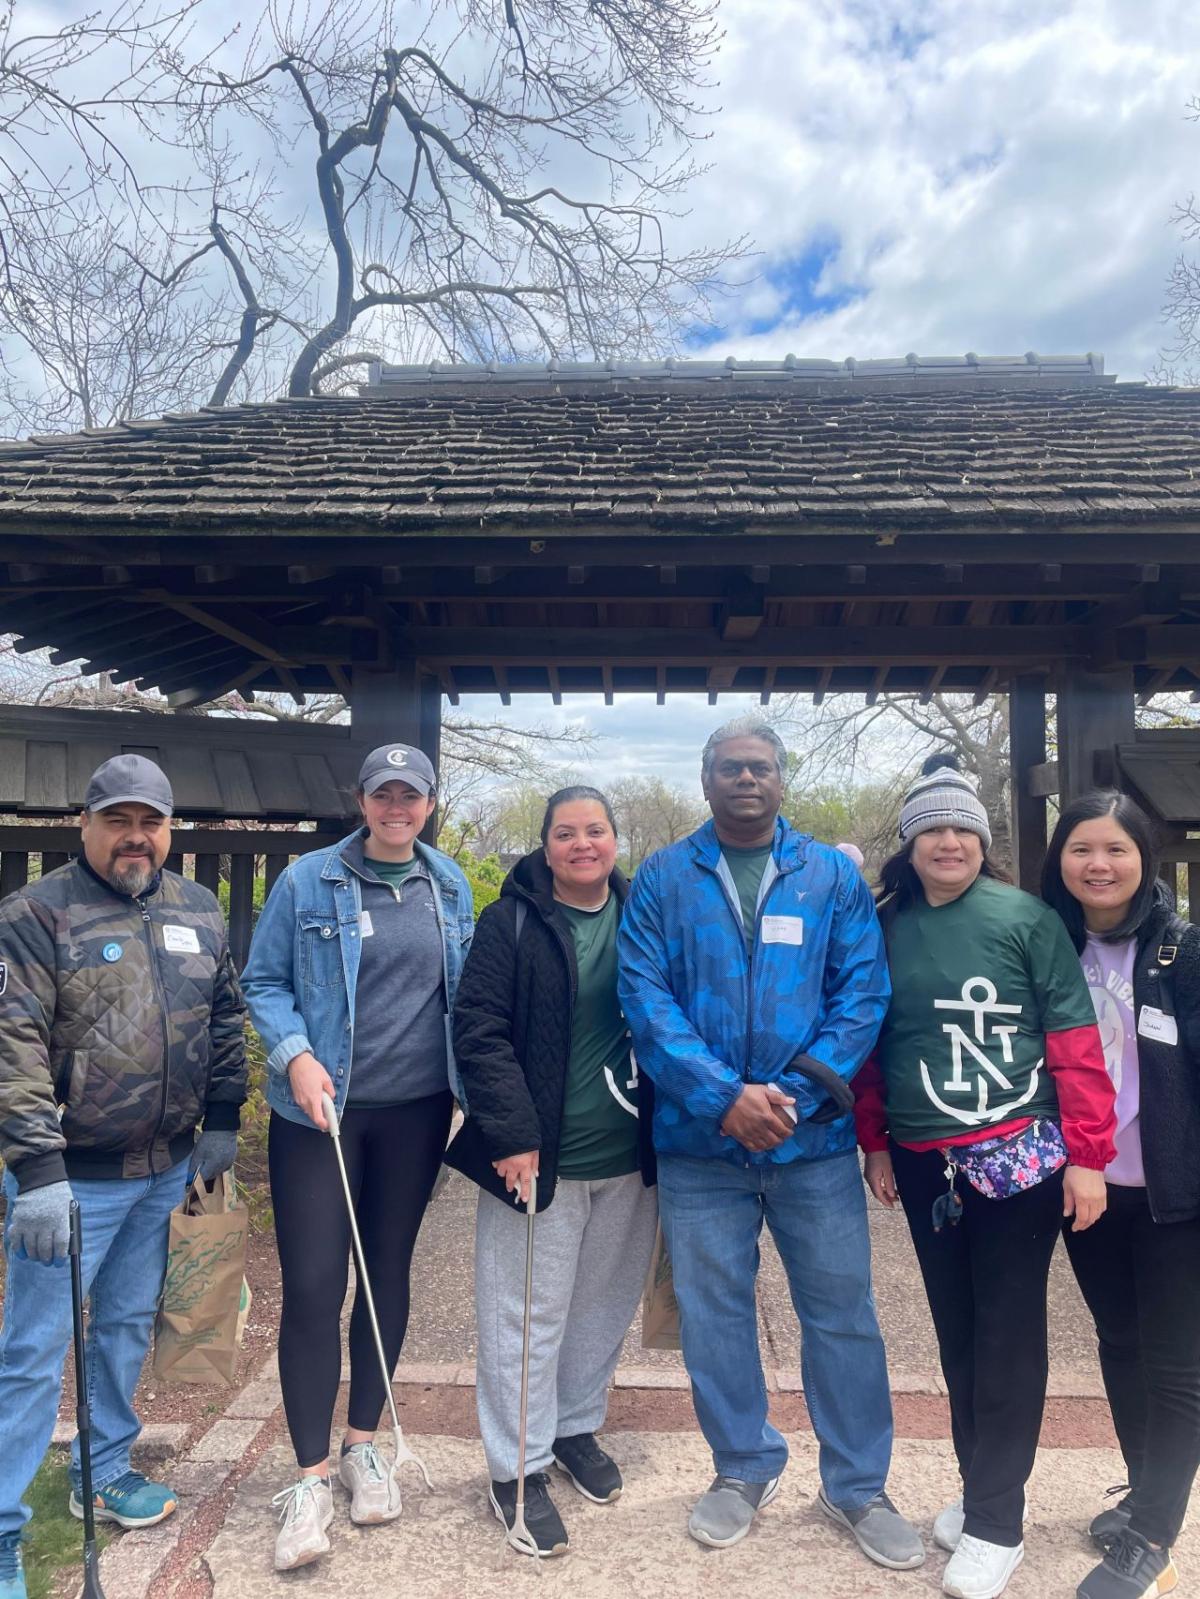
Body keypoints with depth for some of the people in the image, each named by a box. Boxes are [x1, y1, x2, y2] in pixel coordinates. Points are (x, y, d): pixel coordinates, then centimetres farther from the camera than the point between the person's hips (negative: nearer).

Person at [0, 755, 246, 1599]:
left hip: (166, 1170, 6)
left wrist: (222, 1119, 10)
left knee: (128, 1328, 21)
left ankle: (106, 1470, 42)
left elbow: (226, 1017, 12)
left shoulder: (198, 910, 5)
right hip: (69, 1177, -5)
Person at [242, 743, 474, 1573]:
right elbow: (265, 982, -2)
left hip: (416, 1110, 3)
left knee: (389, 1272, 15)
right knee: (312, 1285, -2)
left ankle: (363, 1445, 34)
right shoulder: (307, 881, -6)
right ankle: (310, 1476, 16)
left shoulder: (451, 886, 4)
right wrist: (296, 1055, -16)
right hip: (321, 1109, -3)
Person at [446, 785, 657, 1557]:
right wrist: (512, 1134, -18)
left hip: (630, 1159, 4)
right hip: (541, 1158, -4)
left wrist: (666, 1130, 5)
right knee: (528, 1317, 6)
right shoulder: (512, 923, -8)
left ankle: (577, 1428, 41)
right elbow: (479, 1031, -12)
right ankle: (518, 1469, 25)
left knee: (605, 1307, 18)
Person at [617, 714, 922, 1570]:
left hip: (815, 1138, 0)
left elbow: (863, 992, -3)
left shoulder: (834, 875, 3)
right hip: (700, 1141, 0)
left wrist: (795, 1095, -14)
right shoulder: (663, 879, 0)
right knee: (712, 1313, 13)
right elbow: (644, 994, -7)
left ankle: (858, 1485, 32)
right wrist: (724, 1096, -17)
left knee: (843, 1313, 10)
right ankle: (744, 1469, 36)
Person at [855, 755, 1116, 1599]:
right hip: (924, 1164, 4)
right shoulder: (887, 930, 3)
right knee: (956, 1329, 15)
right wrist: (875, 1144, 11)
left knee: (1009, 1332, 4)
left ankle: (998, 1520, 19)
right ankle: (981, 1485, 34)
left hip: (1020, 1155, -4)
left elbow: (1075, 1041, -7)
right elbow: (869, 1045, 10)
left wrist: (1088, 1155, -10)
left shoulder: (1028, 918, -7)